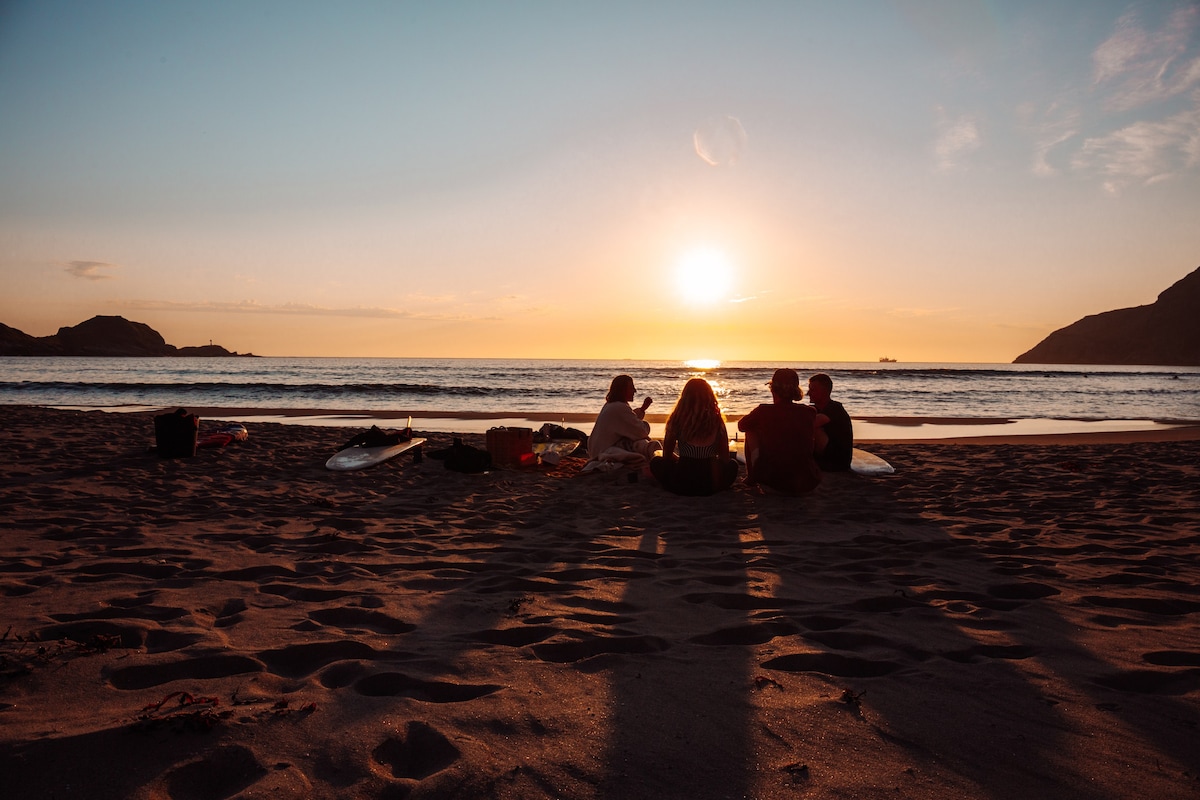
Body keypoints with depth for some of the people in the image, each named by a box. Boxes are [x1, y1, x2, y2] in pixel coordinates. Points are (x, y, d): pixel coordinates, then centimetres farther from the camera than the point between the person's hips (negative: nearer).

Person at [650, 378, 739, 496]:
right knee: (732, 464, 33)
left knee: (656, 462, 29)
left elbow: (667, 456, 6)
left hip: (681, 485, -1)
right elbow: (725, 458, 6)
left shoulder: (676, 420, -5)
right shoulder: (717, 421, -2)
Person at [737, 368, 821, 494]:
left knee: (751, 431, 17)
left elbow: (741, 425, 11)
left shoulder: (764, 411, -10)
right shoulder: (810, 413, -2)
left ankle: (751, 477, 26)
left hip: (774, 482, -2)